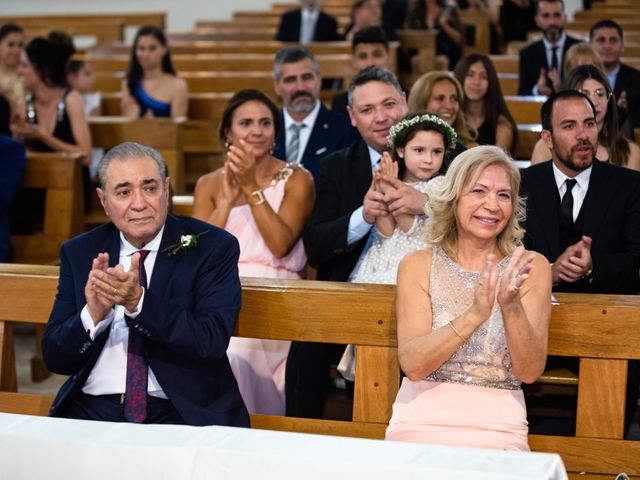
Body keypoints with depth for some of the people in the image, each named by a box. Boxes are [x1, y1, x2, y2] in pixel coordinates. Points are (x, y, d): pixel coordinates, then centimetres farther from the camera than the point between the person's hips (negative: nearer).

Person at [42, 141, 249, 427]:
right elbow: (54, 358, 7)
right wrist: (93, 314, -14)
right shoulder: (79, 253, 10)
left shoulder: (213, 247, 1)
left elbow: (212, 341, -11)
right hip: (93, 410, 2)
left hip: (181, 412, -2)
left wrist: (139, 301, -23)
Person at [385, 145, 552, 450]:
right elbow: (412, 365, -9)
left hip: (498, 432, 1)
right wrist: (474, 315, -24)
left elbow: (530, 372, -4)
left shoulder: (531, 268, 5)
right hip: (419, 425, 0)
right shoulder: (418, 265, 3)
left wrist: (512, 307, -21)